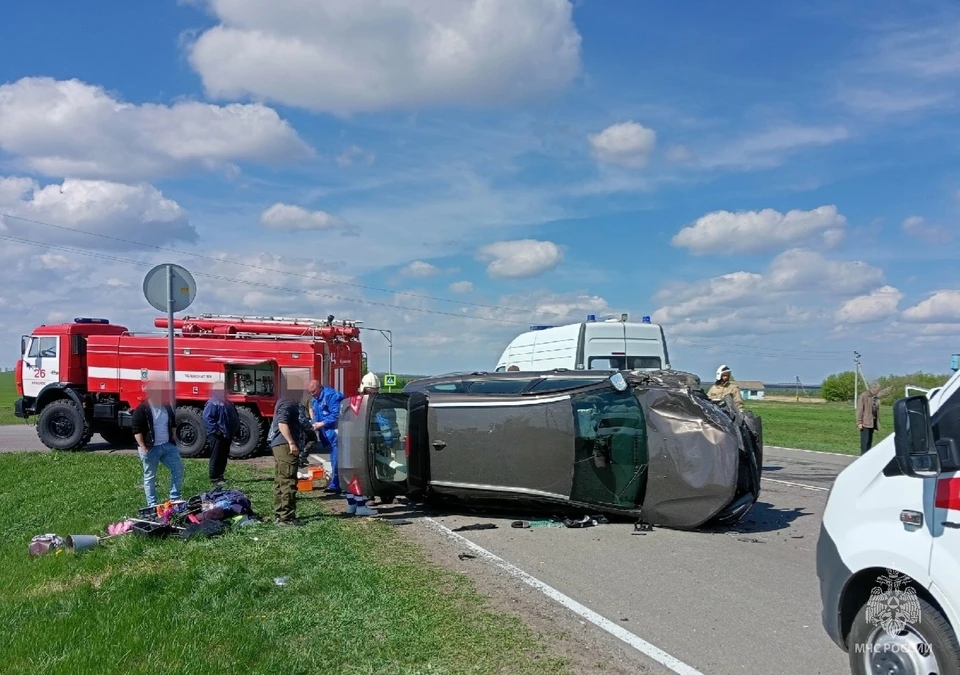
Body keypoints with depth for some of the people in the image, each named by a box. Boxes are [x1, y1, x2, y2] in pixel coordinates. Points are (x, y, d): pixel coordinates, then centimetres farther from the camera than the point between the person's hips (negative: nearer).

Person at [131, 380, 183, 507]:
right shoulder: (141, 410, -10)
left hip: (168, 445, 6)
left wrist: (173, 438, 11)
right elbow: (137, 431, -12)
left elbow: (173, 424, 21)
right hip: (150, 448, -6)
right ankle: (152, 504, 12)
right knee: (150, 477, 4)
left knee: (178, 470, 4)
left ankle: (174, 499, 16)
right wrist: (143, 448, -15)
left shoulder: (167, 407, 8)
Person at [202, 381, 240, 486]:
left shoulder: (228, 403, 16)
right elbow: (207, 418, -21)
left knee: (224, 457, 14)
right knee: (216, 457, -5)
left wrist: (235, 431, 15)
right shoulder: (213, 403, -12)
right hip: (218, 436, -9)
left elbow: (234, 418, 24)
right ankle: (214, 478, -2)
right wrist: (215, 430, -22)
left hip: (227, 435, 9)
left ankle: (220, 476, 23)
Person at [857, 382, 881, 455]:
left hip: (873, 422, 7)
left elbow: (877, 410, 17)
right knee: (865, 441, -8)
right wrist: (859, 422, -15)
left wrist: (878, 422, 12)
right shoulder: (864, 396, -8)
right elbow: (859, 410, -11)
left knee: (870, 441, 11)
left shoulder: (876, 397, 12)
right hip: (865, 423, -7)